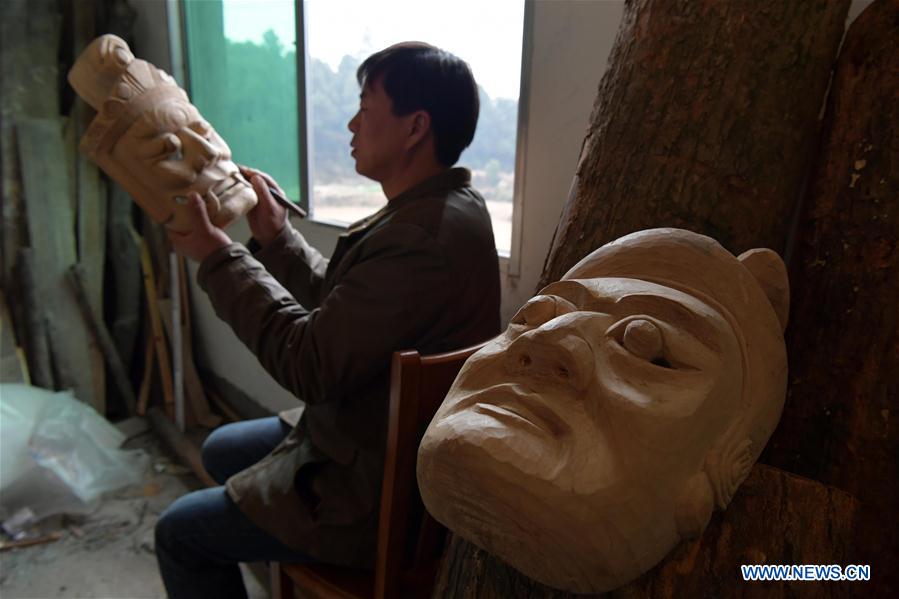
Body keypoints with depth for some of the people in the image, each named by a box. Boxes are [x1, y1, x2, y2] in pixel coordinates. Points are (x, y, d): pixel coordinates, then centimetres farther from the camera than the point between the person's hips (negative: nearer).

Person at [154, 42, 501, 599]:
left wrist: (218, 256, -17)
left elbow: (311, 365, -26)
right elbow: (336, 306, 10)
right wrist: (274, 236, 4)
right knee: (222, 450, 26)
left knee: (179, 533, 3)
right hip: (372, 441, 10)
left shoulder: (424, 238, -31)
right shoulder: (436, 208, 3)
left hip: (377, 491, -10)